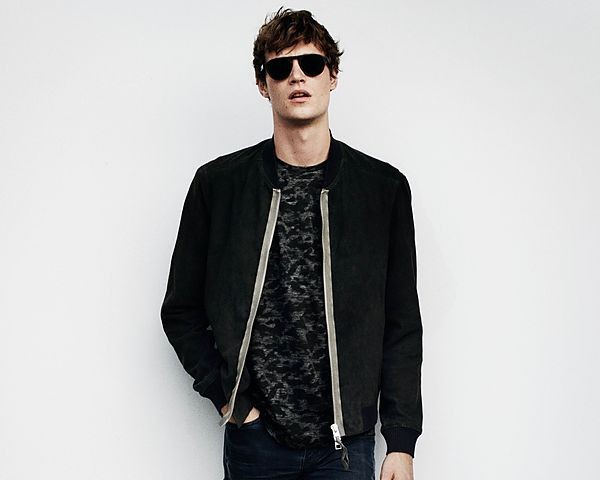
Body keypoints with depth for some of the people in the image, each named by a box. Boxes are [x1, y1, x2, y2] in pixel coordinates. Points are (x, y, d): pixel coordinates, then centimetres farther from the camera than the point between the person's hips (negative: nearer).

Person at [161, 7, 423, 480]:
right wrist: (228, 397, -3)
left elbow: (402, 325, 2)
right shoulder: (219, 184, 0)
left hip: (346, 440, 0)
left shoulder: (384, 187, 1)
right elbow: (182, 311, 6)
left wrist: (402, 442, -1)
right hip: (255, 438, 0)